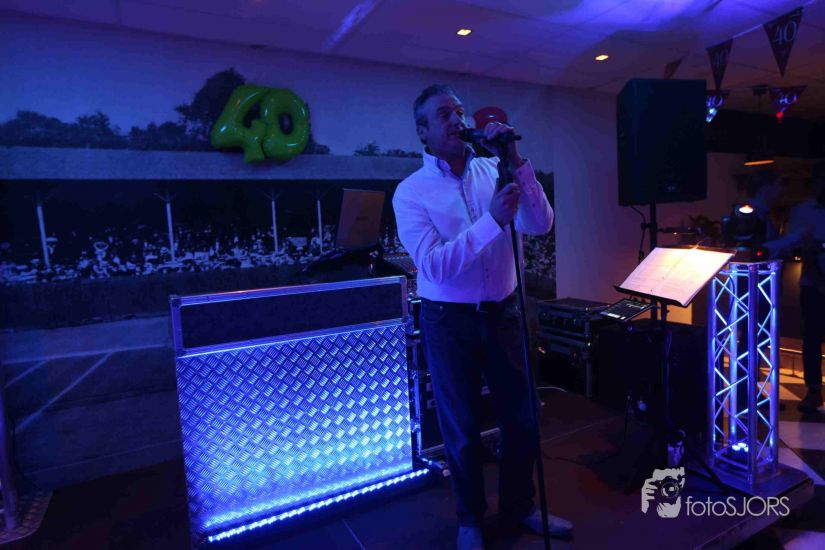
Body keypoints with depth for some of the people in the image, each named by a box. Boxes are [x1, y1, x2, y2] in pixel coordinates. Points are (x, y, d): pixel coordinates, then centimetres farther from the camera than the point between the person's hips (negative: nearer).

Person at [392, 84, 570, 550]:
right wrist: (492, 219, -27)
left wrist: (515, 161, -18)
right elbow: (435, 267, -20)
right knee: (462, 428, 12)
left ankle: (519, 504, 41)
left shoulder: (495, 171, 1)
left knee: (523, 416, 15)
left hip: (503, 312, 3)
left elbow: (540, 225, -10)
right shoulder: (410, 193, -9)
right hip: (449, 321, -3)